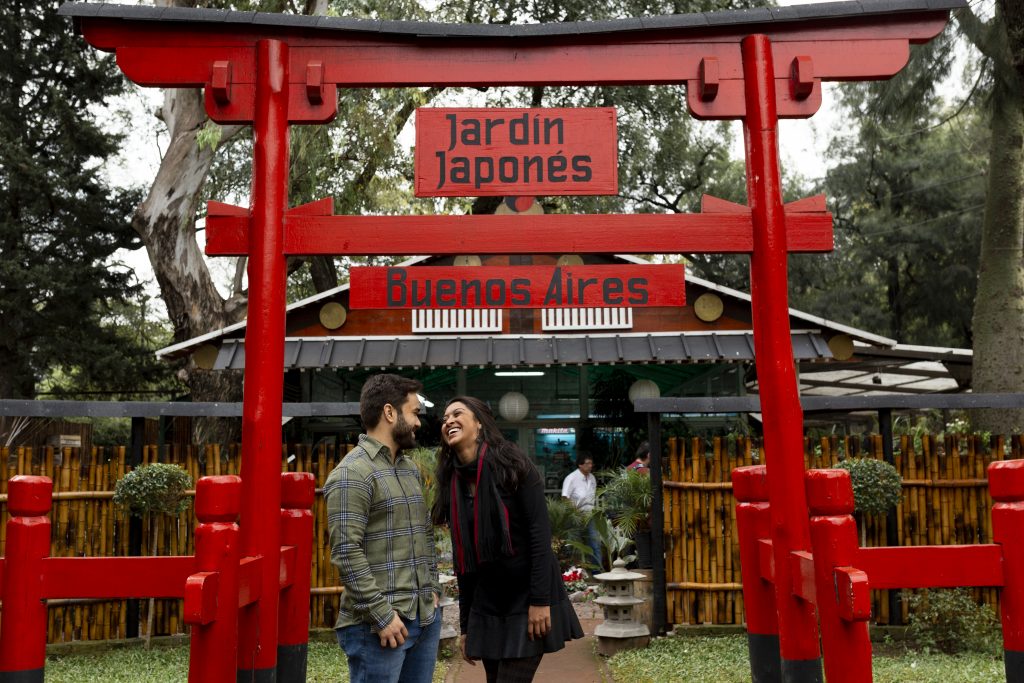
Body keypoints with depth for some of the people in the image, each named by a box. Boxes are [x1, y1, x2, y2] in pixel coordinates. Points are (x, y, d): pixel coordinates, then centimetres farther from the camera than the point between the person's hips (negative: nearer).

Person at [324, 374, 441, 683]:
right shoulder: (352, 473, -13)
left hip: (426, 617, 8)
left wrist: (433, 589, 11)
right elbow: (347, 553, -18)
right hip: (378, 624, -8)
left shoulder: (410, 469, 14)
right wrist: (382, 615, -18)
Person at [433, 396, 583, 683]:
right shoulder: (452, 482, 5)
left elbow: (540, 533, -15)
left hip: (525, 599, -5)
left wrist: (540, 600, -20)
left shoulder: (512, 464, -10)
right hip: (486, 605, 5)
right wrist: (465, 625, 9)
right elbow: (463, 558, 9)